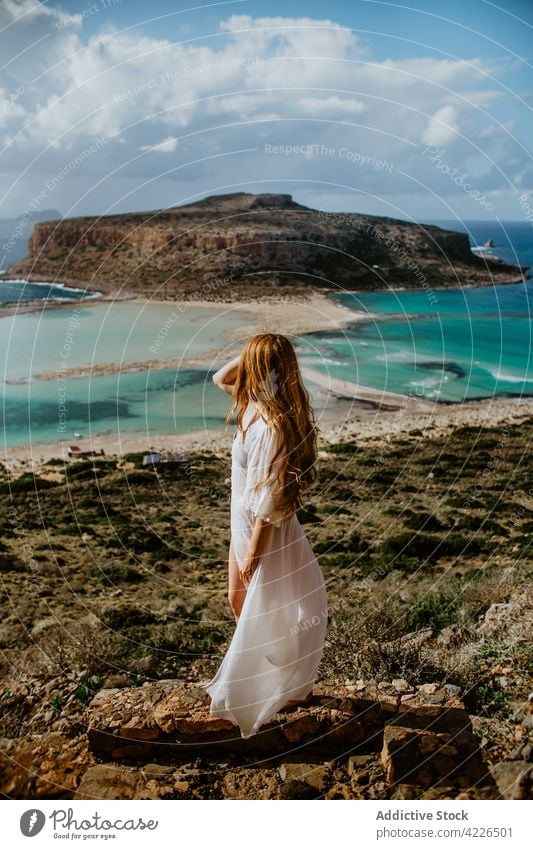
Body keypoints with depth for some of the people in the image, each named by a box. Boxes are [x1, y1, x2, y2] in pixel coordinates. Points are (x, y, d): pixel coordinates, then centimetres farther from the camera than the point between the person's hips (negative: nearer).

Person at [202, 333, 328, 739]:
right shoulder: (257, 404, -5)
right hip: (244, 524, 9)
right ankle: (253, 670, 48)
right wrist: (250, 354, -5)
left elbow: (269, 498, -27)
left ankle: (293, 688, 34)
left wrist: (253, 553, -18)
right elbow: (221, 379, 14)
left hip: (266, 530, -9)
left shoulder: (270, 426, -31)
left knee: (271, 613, 12)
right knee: (239, 600, 25)